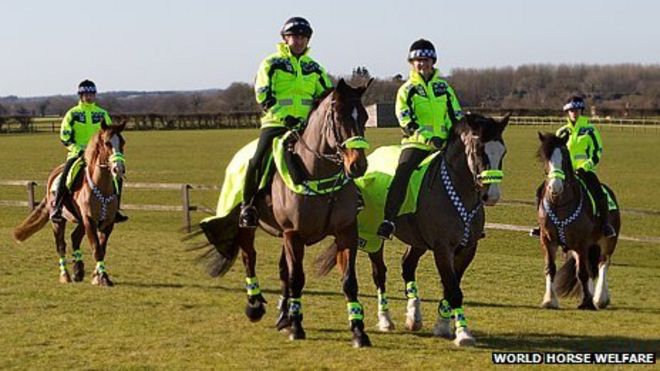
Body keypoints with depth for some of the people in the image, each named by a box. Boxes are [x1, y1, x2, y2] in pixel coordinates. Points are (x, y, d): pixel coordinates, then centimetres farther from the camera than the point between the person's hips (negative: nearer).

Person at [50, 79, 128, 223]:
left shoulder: (102, 114, 11)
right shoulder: (73, 114, 2)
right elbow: (65, 137, -1)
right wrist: (78, 149, -16)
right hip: (77, 153, -3)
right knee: (66, 176, -26)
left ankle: (114, 210, 1)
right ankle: (55, 208, -15)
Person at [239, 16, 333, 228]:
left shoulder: (314, 68, 17)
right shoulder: (271, 64, 4)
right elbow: (263, 97, -5)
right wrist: (285, 117, -18)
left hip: (307, 126, 4)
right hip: (276, 124, -4)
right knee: (258, 162, -20)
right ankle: (247, 206, -6)